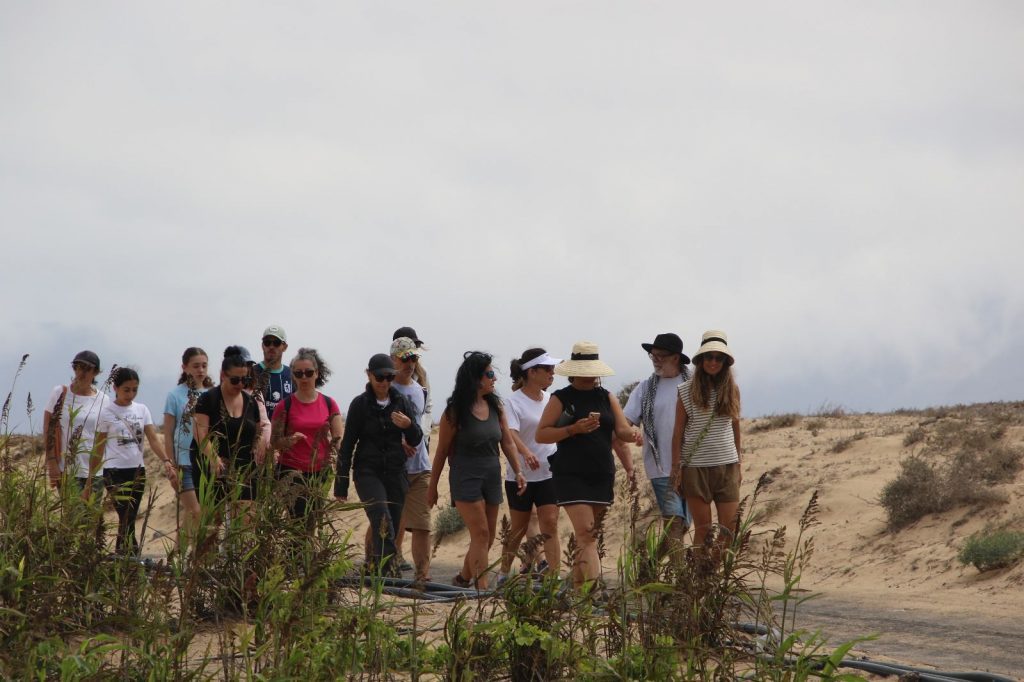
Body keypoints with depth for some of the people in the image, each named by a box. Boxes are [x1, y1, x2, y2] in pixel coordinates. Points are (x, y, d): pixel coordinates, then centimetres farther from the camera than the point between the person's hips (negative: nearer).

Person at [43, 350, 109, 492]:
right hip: (65, 469, -1)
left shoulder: (102, 400, 5)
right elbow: (48, 430, 1)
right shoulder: (59, 393, 2)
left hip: (93, 470, 1)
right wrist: (52, 463, -7)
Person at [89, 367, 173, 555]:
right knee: (127, 520, -13)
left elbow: (153, 439, -2)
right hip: (115, 472, -5)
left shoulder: (142, 410, 7)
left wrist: (166, 461, -19)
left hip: (137, 471, 5)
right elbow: (98, 450, -2)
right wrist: (90, 481, -4)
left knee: (129, 520, 7)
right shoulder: (106, 412, -5)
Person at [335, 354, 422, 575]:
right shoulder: (360, 404, -2)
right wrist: (341, 486, -1)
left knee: (393, 526, 2)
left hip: (396, 473, 4)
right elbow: (347, 445, 1)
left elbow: (415, 441, 9)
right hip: (368, 472, -4)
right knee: (383, 523, -21)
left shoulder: (401, 402, 7)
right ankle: (390, 571, -29)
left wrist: (409, 426, -16)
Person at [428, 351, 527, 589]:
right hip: (465, 477, -6)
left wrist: (518, 471, -2)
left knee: (487, 538, 10)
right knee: (481, 534, -14)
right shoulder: (455, 411, -8)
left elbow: (507, 442, 10)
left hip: (492, 476, 6)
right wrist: (432, 487, 1)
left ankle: (464, 578, 30)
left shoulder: (495, 406, 6)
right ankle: (482, 589, -15)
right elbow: (442, 451, -2)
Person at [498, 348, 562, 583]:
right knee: (518, 529, 8)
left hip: (548, 473, 4)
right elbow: (511, 432, -28)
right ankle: (504, 575, 26)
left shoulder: (549, 400, 6)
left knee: (550, 524, -8)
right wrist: (526, 452, -46)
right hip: (520, 475, -4)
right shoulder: (514, 402, -12)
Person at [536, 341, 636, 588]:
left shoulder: (607, 398, 13)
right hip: (571, 476, -5)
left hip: (602, 475, 5)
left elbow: (622, 431, 6)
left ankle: (578, 586, 18)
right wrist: (574, 429, -17)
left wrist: (631, 433, -17)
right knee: (586, 534, -15)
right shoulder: (561, 399, 0)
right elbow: (541, 435, -5)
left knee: (590, 536, 8)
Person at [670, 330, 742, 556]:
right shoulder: (686, 391, -1)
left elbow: (735, 427, 14)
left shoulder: (732, 389, 6)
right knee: (703, 529, 0)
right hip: (696, 467, -2)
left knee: (729, 528, -2)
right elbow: (678, 432, 2)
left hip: (727, 465, 2)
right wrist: (676, 467, -2)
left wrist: (739, 465, 15)